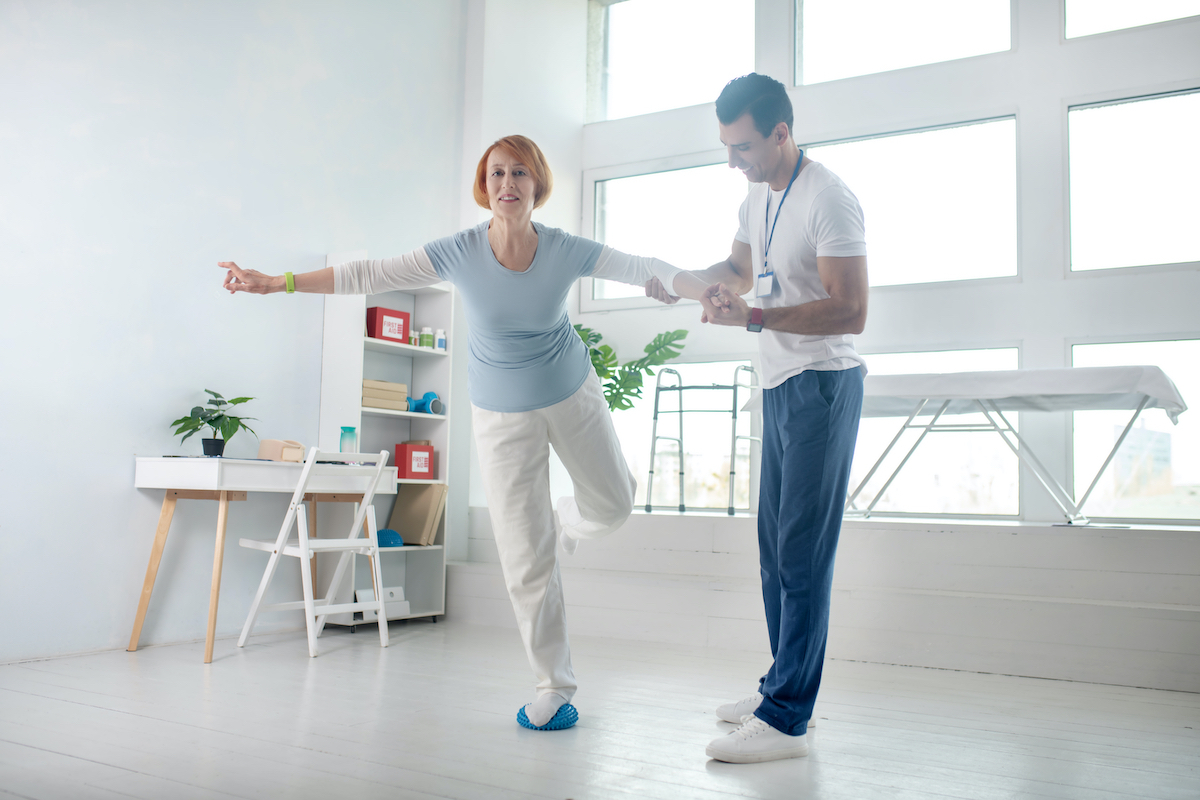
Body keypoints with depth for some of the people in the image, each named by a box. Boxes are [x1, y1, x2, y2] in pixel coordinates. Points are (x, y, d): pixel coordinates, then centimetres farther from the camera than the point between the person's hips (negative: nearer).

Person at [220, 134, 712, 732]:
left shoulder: (565, 251, -17)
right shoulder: (459, 253, -18)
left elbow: (648, 270, -12)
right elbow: (368, 276, -13)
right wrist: (277, 283, -16)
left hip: (573, 394, 2)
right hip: (502, 415, -1)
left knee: (612, 504, 14)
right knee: (526, 561, -1)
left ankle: (561, 523, 50)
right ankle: (554, 686, 14)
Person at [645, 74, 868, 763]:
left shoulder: (829, 200, -16)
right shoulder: (759, 197, 14)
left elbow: (850, 312, -22)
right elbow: (739, 268, 30)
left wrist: (754, 318, -27)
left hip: (824, 383, -9)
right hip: (781, 386, 9)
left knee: (803, 551, -10)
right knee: (775, 545, 11)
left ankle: (786, 720, -6)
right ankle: (784, 688, 22)